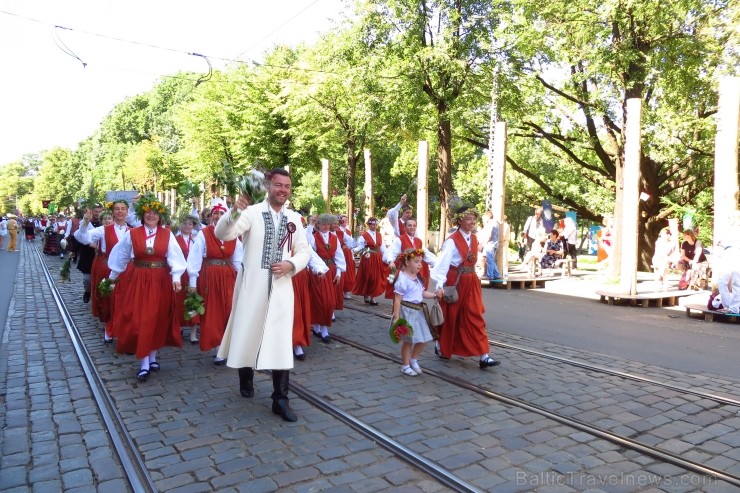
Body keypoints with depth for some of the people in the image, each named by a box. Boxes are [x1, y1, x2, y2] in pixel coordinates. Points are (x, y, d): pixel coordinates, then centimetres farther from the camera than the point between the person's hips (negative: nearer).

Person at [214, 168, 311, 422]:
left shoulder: (294, 218, 6)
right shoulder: (252, 212, -7)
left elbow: (304, 250, 12)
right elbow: (222, 234, -18)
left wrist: (291, 264, -8)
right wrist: (234, 211, -36)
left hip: (281, 287, 2)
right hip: (252, 285, -2)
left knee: (281, 342, 1)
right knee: (247, 333, 11)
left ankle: (280, 400, 9)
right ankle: (246, 379, 39)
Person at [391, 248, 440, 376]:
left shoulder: (417, 277, 10)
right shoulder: (402, 279, -17)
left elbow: (422, 293, 15)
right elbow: (397, 300, -18)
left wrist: (434, 295, -1)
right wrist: (396, 317, -20)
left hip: (419, 311, 8)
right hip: (407, 311, -8)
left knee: (423, 339, 12)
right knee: (408, 340, 3)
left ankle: (413, 360, 33)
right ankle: (405, 366, 20)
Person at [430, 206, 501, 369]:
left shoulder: (474, 239, 7)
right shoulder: (452, 240, -15)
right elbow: (442, 263, -22)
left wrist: (472, 278, 16)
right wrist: (440, 284, -30)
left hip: (471, 282, 6)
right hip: (455, 283, -6)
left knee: (475, 318, 2)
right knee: (450, 317, 9)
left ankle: (483, 357, 2)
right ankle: (441, 347, 32)